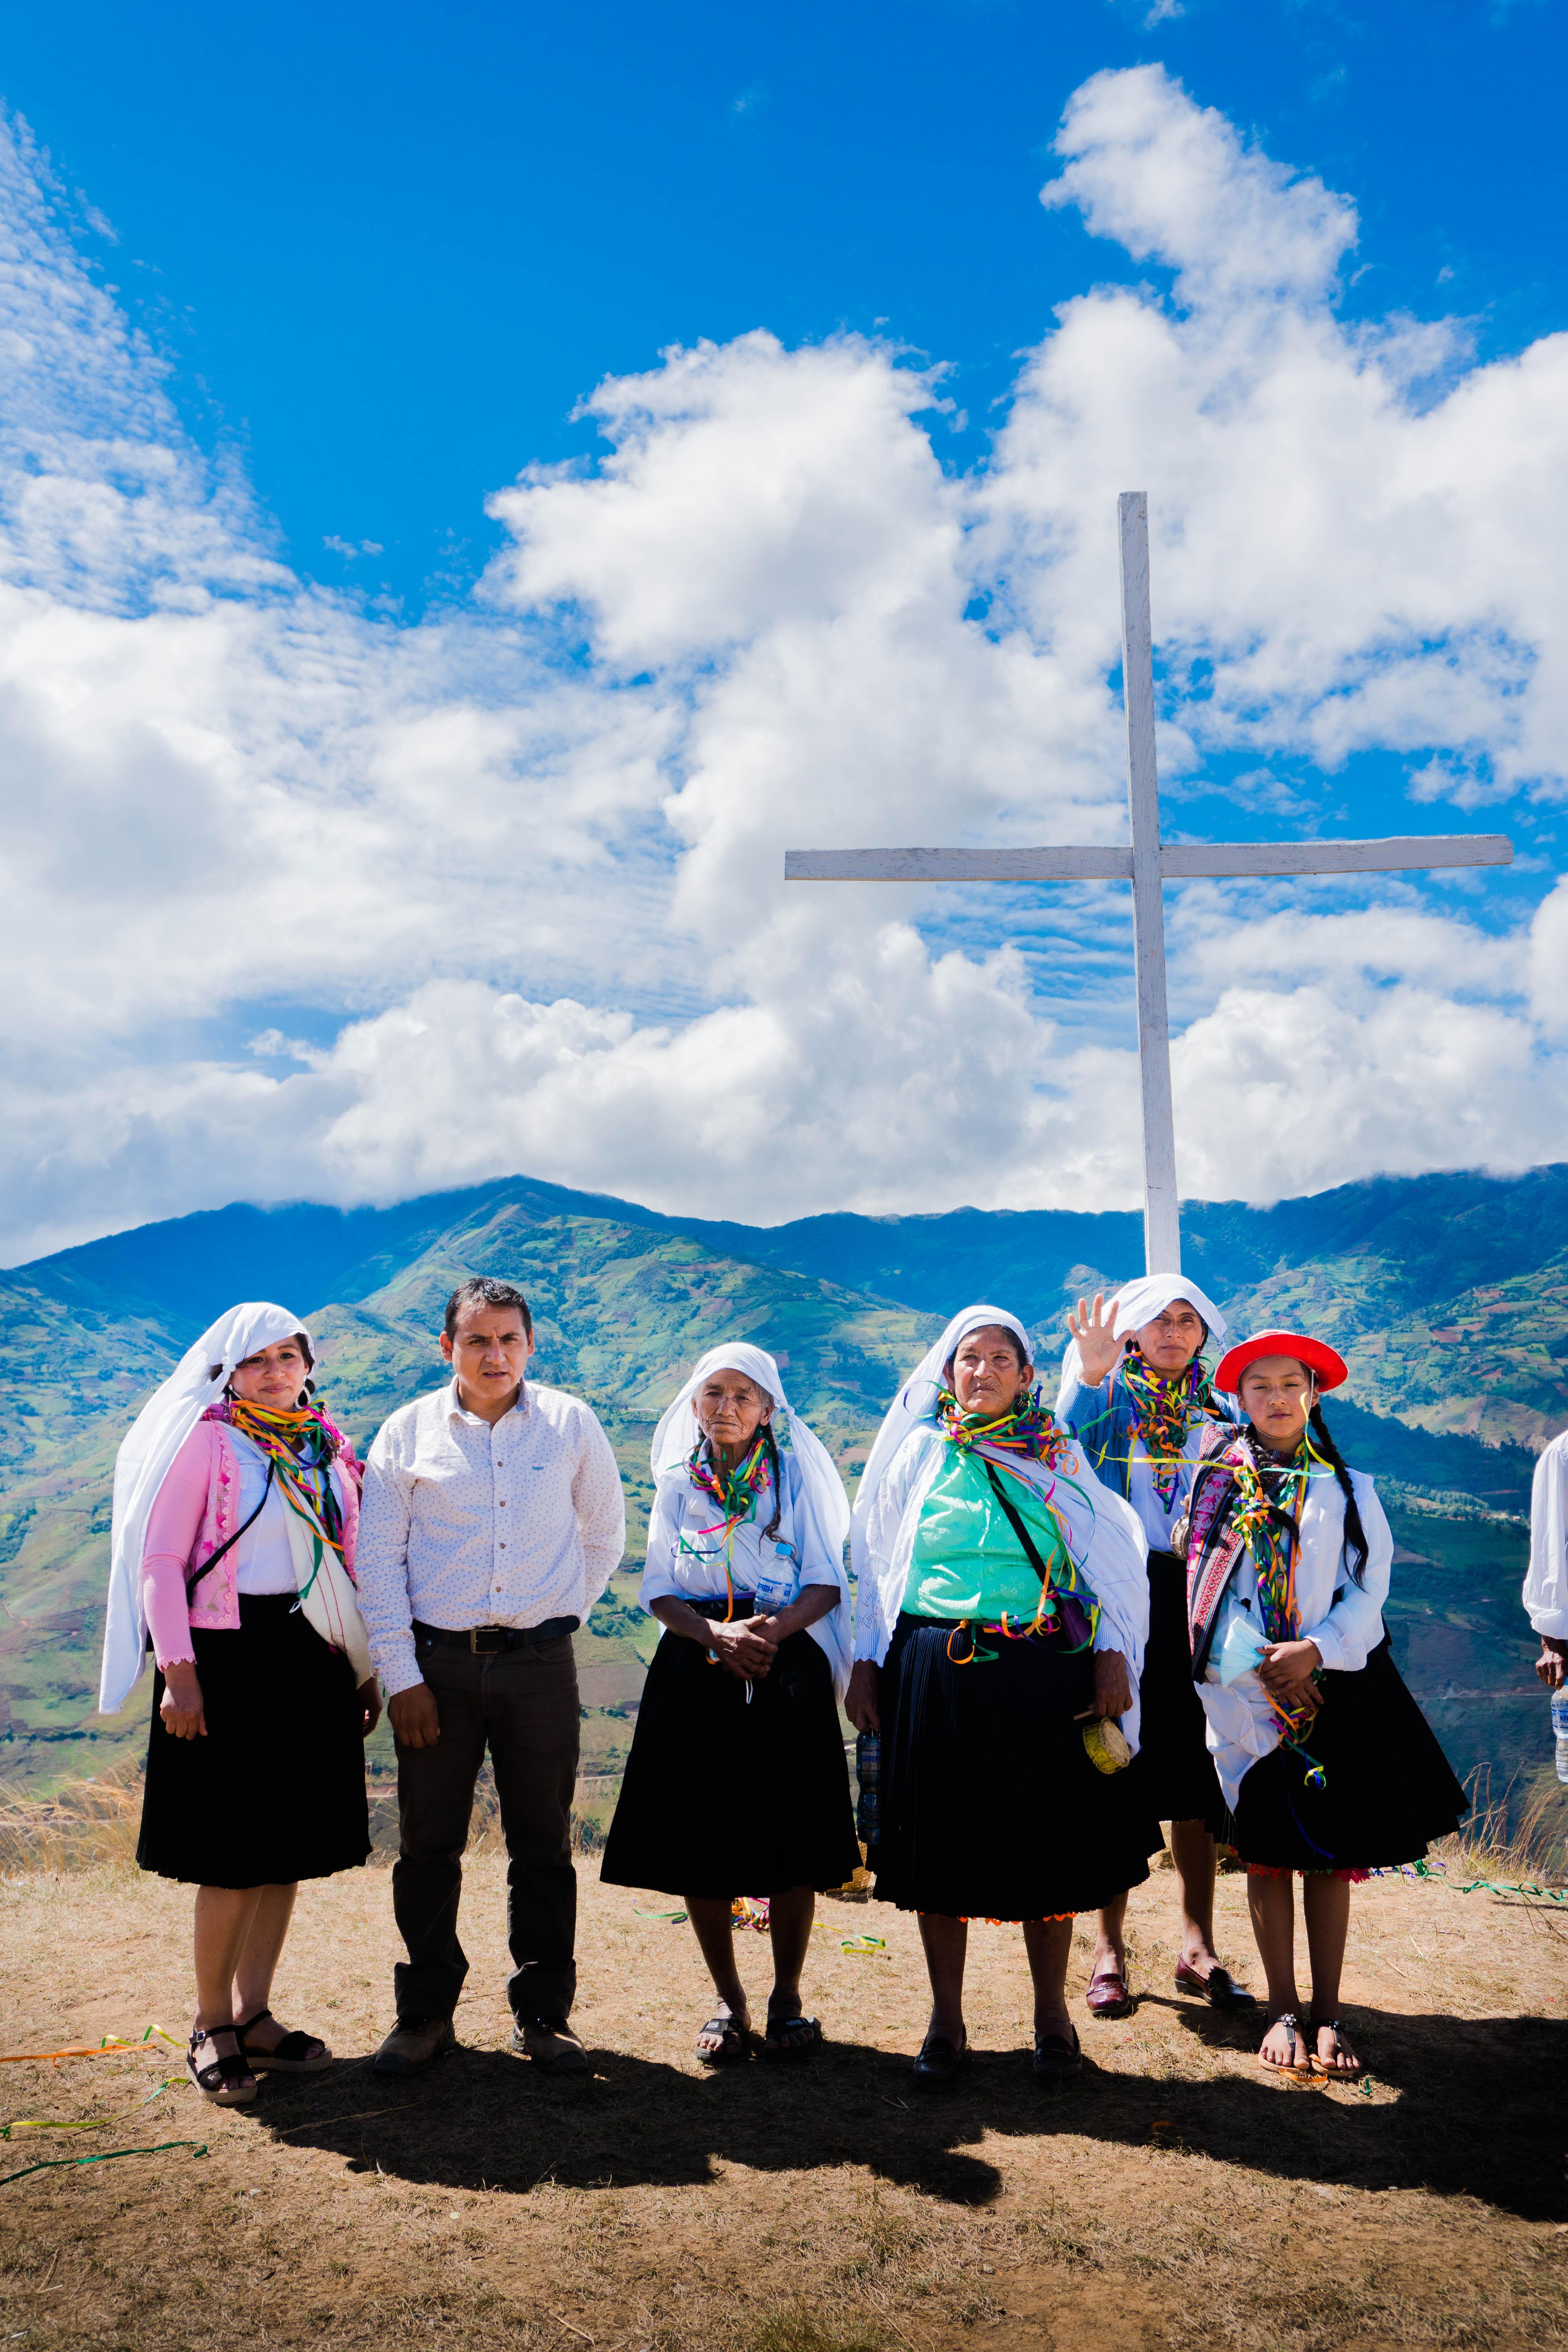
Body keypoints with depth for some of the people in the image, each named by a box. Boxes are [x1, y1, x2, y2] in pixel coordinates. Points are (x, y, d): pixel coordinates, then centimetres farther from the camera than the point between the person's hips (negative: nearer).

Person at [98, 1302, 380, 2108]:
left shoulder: (328, 1448, 12)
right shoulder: (205, 1442, -4)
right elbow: (160, 1560, -9)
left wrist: (365, 1667, 12)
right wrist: (178, 1669, -16)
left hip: (312, 1663, 6)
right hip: (229, 1655, -6)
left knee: (290, 1848, 10)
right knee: (233, 1857, -2)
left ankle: (255, 2019, 23)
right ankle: (211, 2028, 15)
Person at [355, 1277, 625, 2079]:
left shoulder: (571, 1426, 2)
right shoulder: (408, 1432, 0)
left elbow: (603, 1539, 14)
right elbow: (378, 1559, 1)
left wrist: (557, 1619, 9)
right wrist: (401, 1675, -4)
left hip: (540, 1664, 0)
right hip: (438, 1663, 0)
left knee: (543, 1847, 7)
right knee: (428, 1846, 7)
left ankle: (543, 2014, 22)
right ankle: (425, 2013, 24)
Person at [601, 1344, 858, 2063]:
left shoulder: (797, 1481, 5)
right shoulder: (678, 1485, 9)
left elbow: (827, 1583, 1)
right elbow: (660, 1591, 3)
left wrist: (775, 1627, -17)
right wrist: (719, 1634, -15)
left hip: (786, 1670, -1)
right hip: (696, 1674, 1)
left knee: (791, 1845, -2)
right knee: (700, 1845, 2)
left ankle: (786, 1997, 16)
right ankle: (728, 1998, 19)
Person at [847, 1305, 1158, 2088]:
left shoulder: (1057, 1455, 8)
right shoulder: (918, 1452, 8)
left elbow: (1107, 1558, 6)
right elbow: (875, 1563, 9)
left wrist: (1111, 1654, -5)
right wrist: (866, 1664, 3)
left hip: (1043, 1672, 0)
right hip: (935, 1671, 0)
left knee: (1046, 1841, 5)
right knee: (942, 1842, 6)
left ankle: (1051, 2013, 24)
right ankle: (946, 2021, 21)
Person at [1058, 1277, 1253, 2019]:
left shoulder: (1217, 1407, 14)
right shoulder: (1105, 1398, 5)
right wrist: (1089, 1379, -29)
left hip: (1198, 1599, 3)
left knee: (1195, 1776, 6)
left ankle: (1197, 1944, 15)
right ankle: (1109, 1946, 9)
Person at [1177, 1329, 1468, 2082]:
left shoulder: (1349, 1490, 7)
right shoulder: (1216, 1484, 4)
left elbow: (1368, 1590, 1)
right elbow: (1207, 1589, -1)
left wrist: (1315, 1651, -14)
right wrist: (1262, 1664, -11)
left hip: (1337, 1682, 1)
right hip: (1248, 1689, -1)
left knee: (1334, 1851, 3)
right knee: (1268, 1851, 4)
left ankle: (1326, 2014, 13)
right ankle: (1282, 2011, 14)